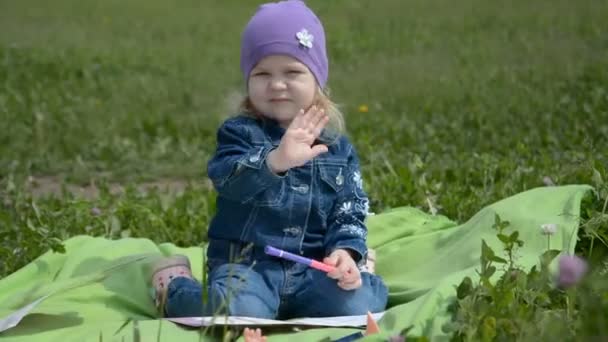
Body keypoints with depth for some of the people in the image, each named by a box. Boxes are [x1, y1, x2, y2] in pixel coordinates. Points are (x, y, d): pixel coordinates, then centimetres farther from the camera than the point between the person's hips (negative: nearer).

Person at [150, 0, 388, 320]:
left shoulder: (338, 148, 10)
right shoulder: (240, 133, -3)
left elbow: (350, 211, 8)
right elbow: (226, 177, -24)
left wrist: (345, 251, -14)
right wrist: (276, 160, -43)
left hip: (310, 269, 3)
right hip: (246, 265, -3)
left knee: (359, 303, -23)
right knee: (240, 312, -33)